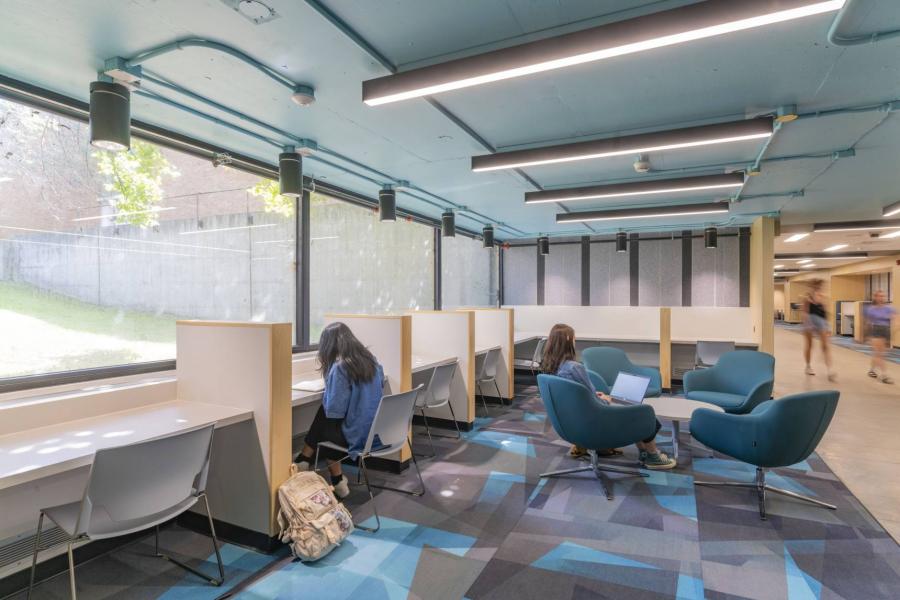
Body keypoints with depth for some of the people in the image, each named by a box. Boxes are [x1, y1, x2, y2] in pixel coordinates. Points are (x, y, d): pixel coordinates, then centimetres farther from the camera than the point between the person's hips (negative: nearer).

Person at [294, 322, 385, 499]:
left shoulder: (339, 367, -19)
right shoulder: (370, 360, 2)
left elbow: (334, 410, -20)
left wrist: (327, 391, -1)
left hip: (358, 435, -6)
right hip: (377, 429, 7)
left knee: (323, 429, 23)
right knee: (323, 415, 20)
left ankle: (338, 482, 34)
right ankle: (304, 463, 28)